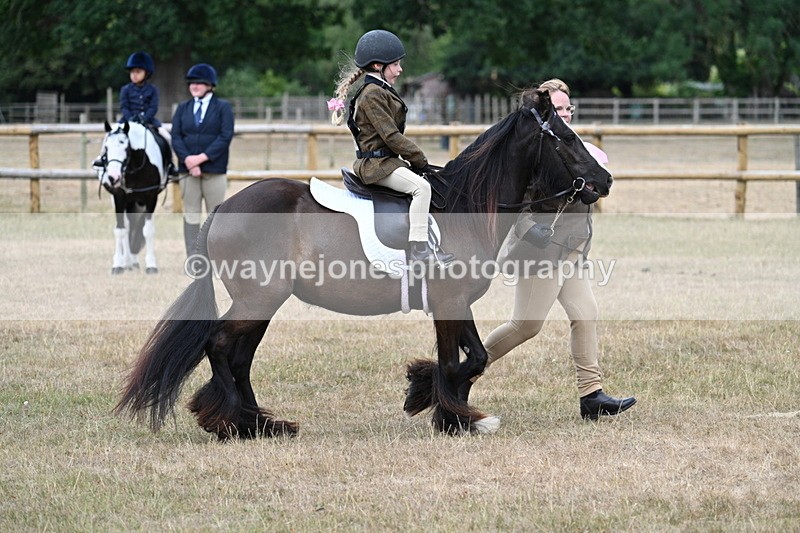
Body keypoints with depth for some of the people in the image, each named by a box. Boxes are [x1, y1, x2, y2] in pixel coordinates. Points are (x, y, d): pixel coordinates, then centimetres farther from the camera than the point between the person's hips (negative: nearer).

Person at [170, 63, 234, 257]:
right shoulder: (183, 108, 12)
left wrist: (202, 157, -18)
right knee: (191, 214, 4)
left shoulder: (223, 108, 2)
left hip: (214, 169, -3)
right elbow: (176, 137, 3)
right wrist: (187, 159, -15)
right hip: (188, 168, 3)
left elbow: (225, 137, -9)